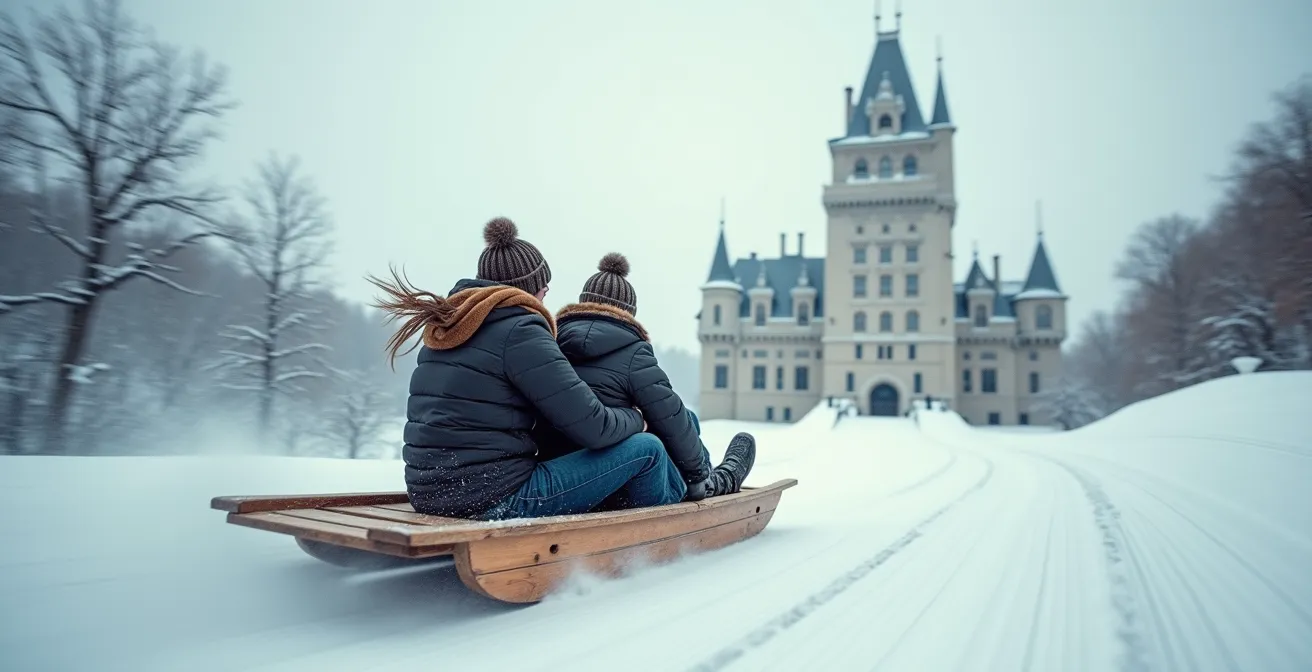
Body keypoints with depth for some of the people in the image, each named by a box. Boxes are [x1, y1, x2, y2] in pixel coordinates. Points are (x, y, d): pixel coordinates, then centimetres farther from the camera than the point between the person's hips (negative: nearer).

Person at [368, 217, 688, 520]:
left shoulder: (448, 325, 13)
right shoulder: (520, 332, -13)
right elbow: (593, 428, -15)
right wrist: (634, 417, 7)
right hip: (496, 502, -9)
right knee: (646, 449, -1)